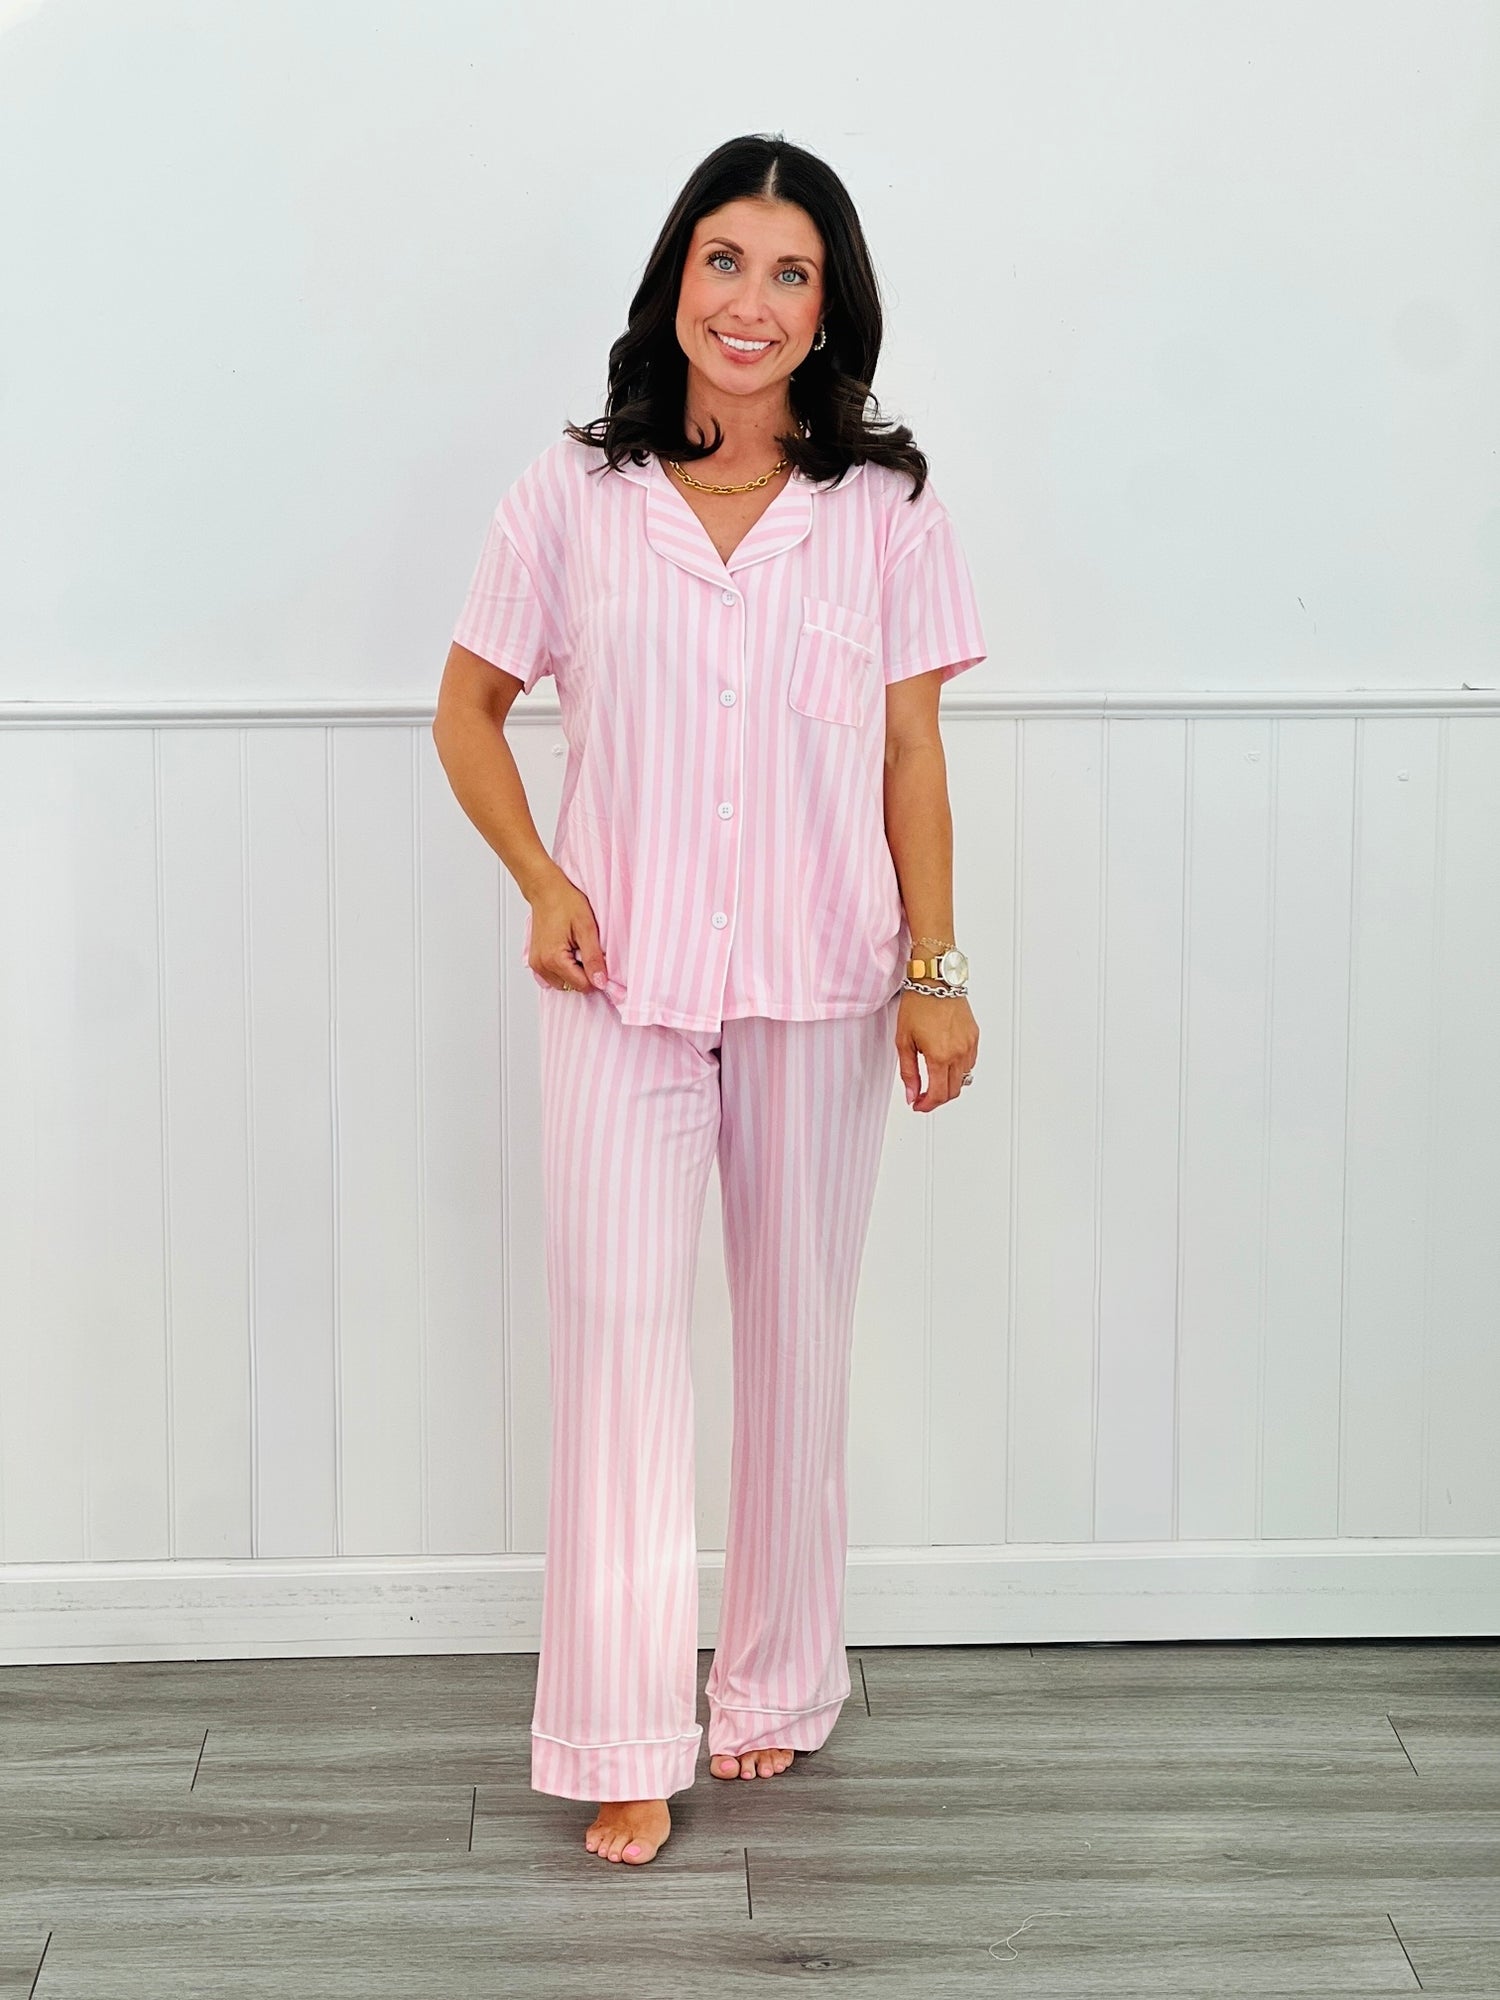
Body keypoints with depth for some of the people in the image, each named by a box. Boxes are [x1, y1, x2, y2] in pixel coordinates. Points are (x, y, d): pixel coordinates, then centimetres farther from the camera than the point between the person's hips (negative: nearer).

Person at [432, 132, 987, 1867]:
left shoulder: (883, 509, 2)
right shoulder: (574, 494, 1)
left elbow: (912, 755, 3)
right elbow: (467, 709, 9)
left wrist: (936, 971, -3)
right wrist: (540, 882, -6)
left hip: (819, 979, 1)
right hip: (622, 980, -1)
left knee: (797, 1331, 10)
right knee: (615, 1317, -8)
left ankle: (779, 1681, 27)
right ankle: (627, 1740, -1)